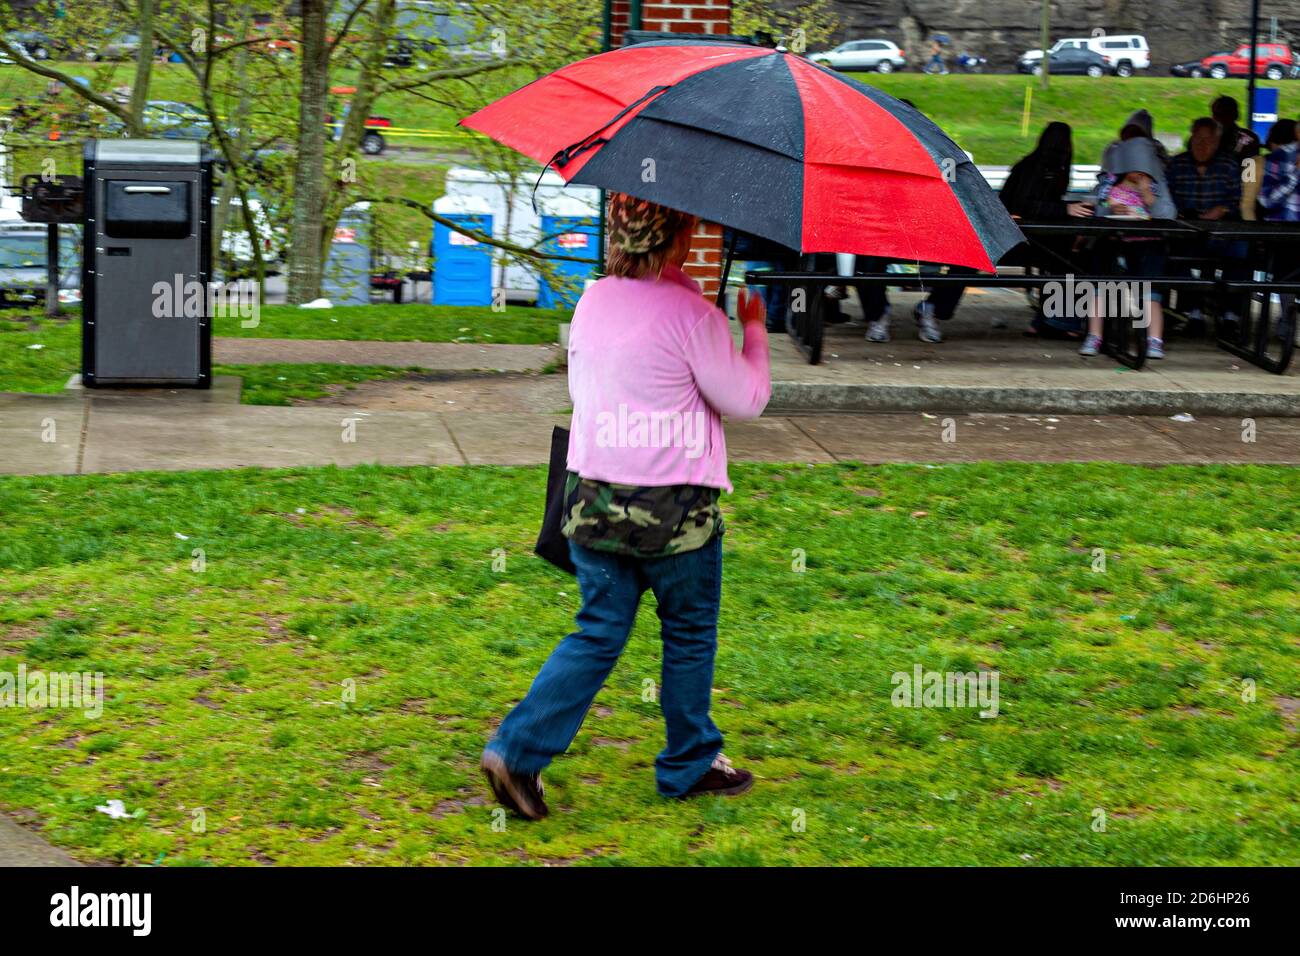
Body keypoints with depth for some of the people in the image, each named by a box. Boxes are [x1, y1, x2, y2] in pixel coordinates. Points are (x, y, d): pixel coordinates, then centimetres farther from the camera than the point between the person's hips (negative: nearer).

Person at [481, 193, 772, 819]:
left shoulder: (592, 302, 4)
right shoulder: (690, 314, -16)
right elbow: (747, 400, -7)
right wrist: (753, 331, 8)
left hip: (591, 500, 6)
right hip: (673, 508, -6)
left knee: (598, 633, 13)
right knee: (689, 635, 14)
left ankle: (518, 750, 1)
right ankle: (689, 765, 26)